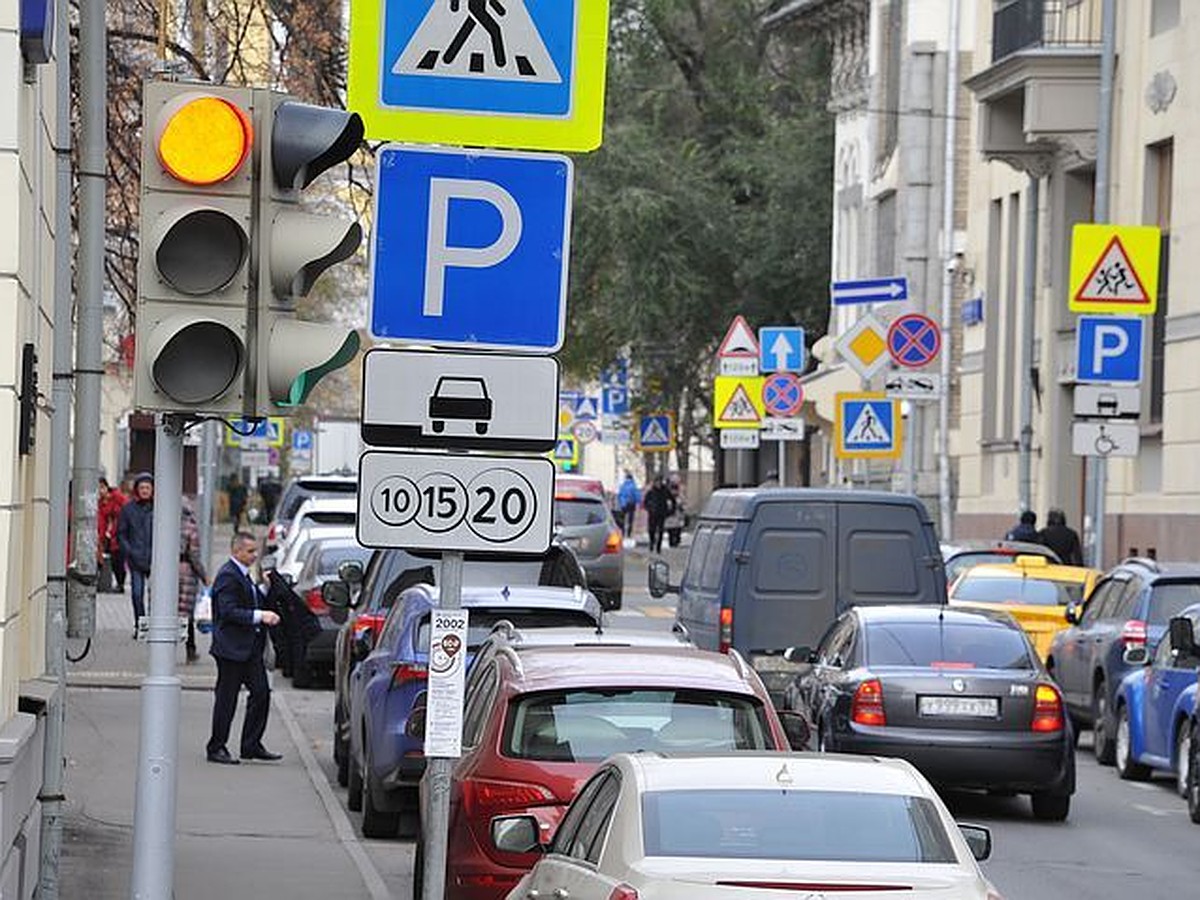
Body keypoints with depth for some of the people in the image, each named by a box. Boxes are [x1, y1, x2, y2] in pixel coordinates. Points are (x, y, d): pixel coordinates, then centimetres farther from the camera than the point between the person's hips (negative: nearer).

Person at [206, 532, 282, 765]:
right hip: (231, 649, -9)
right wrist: (260, 616, -27)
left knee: (261, 692, 6)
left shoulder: (243, 575, 16)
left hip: (250, 648, 9)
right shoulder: (228, 576, -15)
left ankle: (252, 745, 13)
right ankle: (216, 748, 7)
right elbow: (228, 612, -22)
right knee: (226, 699, -1)